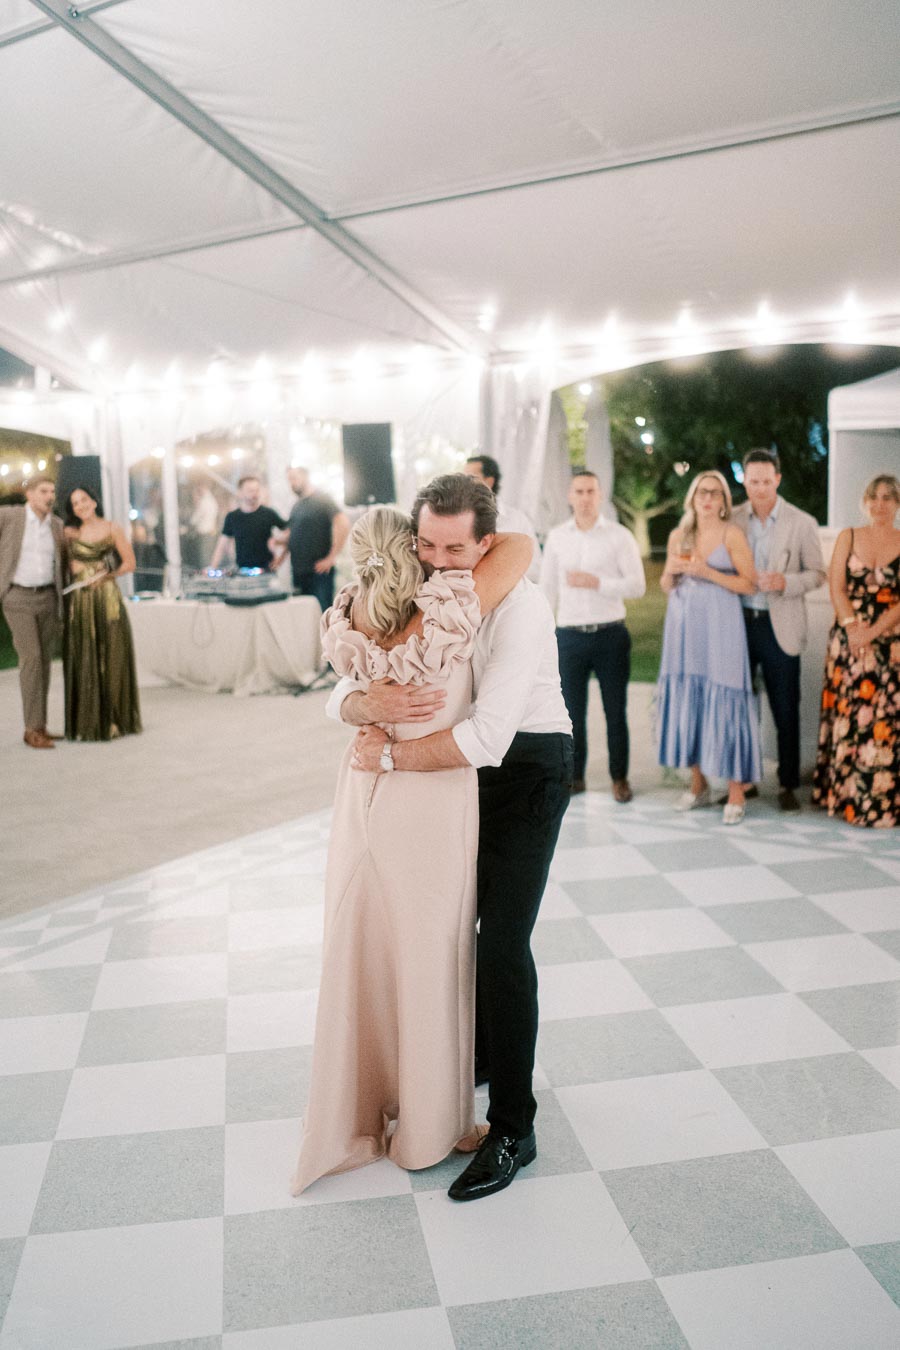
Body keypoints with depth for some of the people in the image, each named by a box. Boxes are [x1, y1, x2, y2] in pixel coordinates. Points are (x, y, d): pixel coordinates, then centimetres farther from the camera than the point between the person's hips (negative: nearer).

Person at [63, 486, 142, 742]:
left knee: (112, 659, 1)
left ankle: (114, 720, 10)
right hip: (80, 602, 2)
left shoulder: (112, 529, 5)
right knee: (83, 661, 2)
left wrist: (105, 575, -10)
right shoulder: (70, 534, 10)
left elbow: (130, 563, 3)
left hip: (108, 599, -2)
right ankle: (87, 723, 8)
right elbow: (68, 567, 8)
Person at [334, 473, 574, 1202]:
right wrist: (375, 703, -32)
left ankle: (513, 1128, 6)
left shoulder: (520, 606, -26)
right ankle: (478, 1055, 42)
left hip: (528, 766, -6)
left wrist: (388, 752, -26)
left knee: (503, 942, -10)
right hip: (459, 767, 7)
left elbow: (486, 737, -35)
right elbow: (342, 694, -8)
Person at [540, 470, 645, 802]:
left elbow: (637, 585, -6)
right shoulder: (556, 537, 7)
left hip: (611, 634, -2)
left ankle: (619, 777, 18)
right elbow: (547, 590, 11)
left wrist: (596, 582, -16)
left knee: (615, 710, 6)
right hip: (569, 635, 2)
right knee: (572, 710, 7)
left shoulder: (619, 536, 0)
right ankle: (574, 775, 20)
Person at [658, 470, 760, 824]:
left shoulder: (732, 535, 0)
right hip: (684, 626, 5)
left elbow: (749, 584, -6)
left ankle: (736, 793, 0)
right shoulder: (678, 535, 12)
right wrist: (671, 572, -3)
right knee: (686, 698, 6)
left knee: (723, 701, -7)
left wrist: (708, 573, -15)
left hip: (719, 626, -4)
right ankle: (698, 784, 19)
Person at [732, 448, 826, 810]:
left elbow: (817, 573, 0)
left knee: (785, 711, 3)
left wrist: (784, 582, -17)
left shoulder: (801, 523, -2)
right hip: (739, 622, 3)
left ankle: (788, 785, 15)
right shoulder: (732, 519, 5)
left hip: (779, 627, -3)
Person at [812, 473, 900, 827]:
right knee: (845, 715, 3)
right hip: (847, 640, 2)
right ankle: (843, 795, 13)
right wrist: (853, 626, -12)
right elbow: (837, 588, 1)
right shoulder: (847, 538, 9)